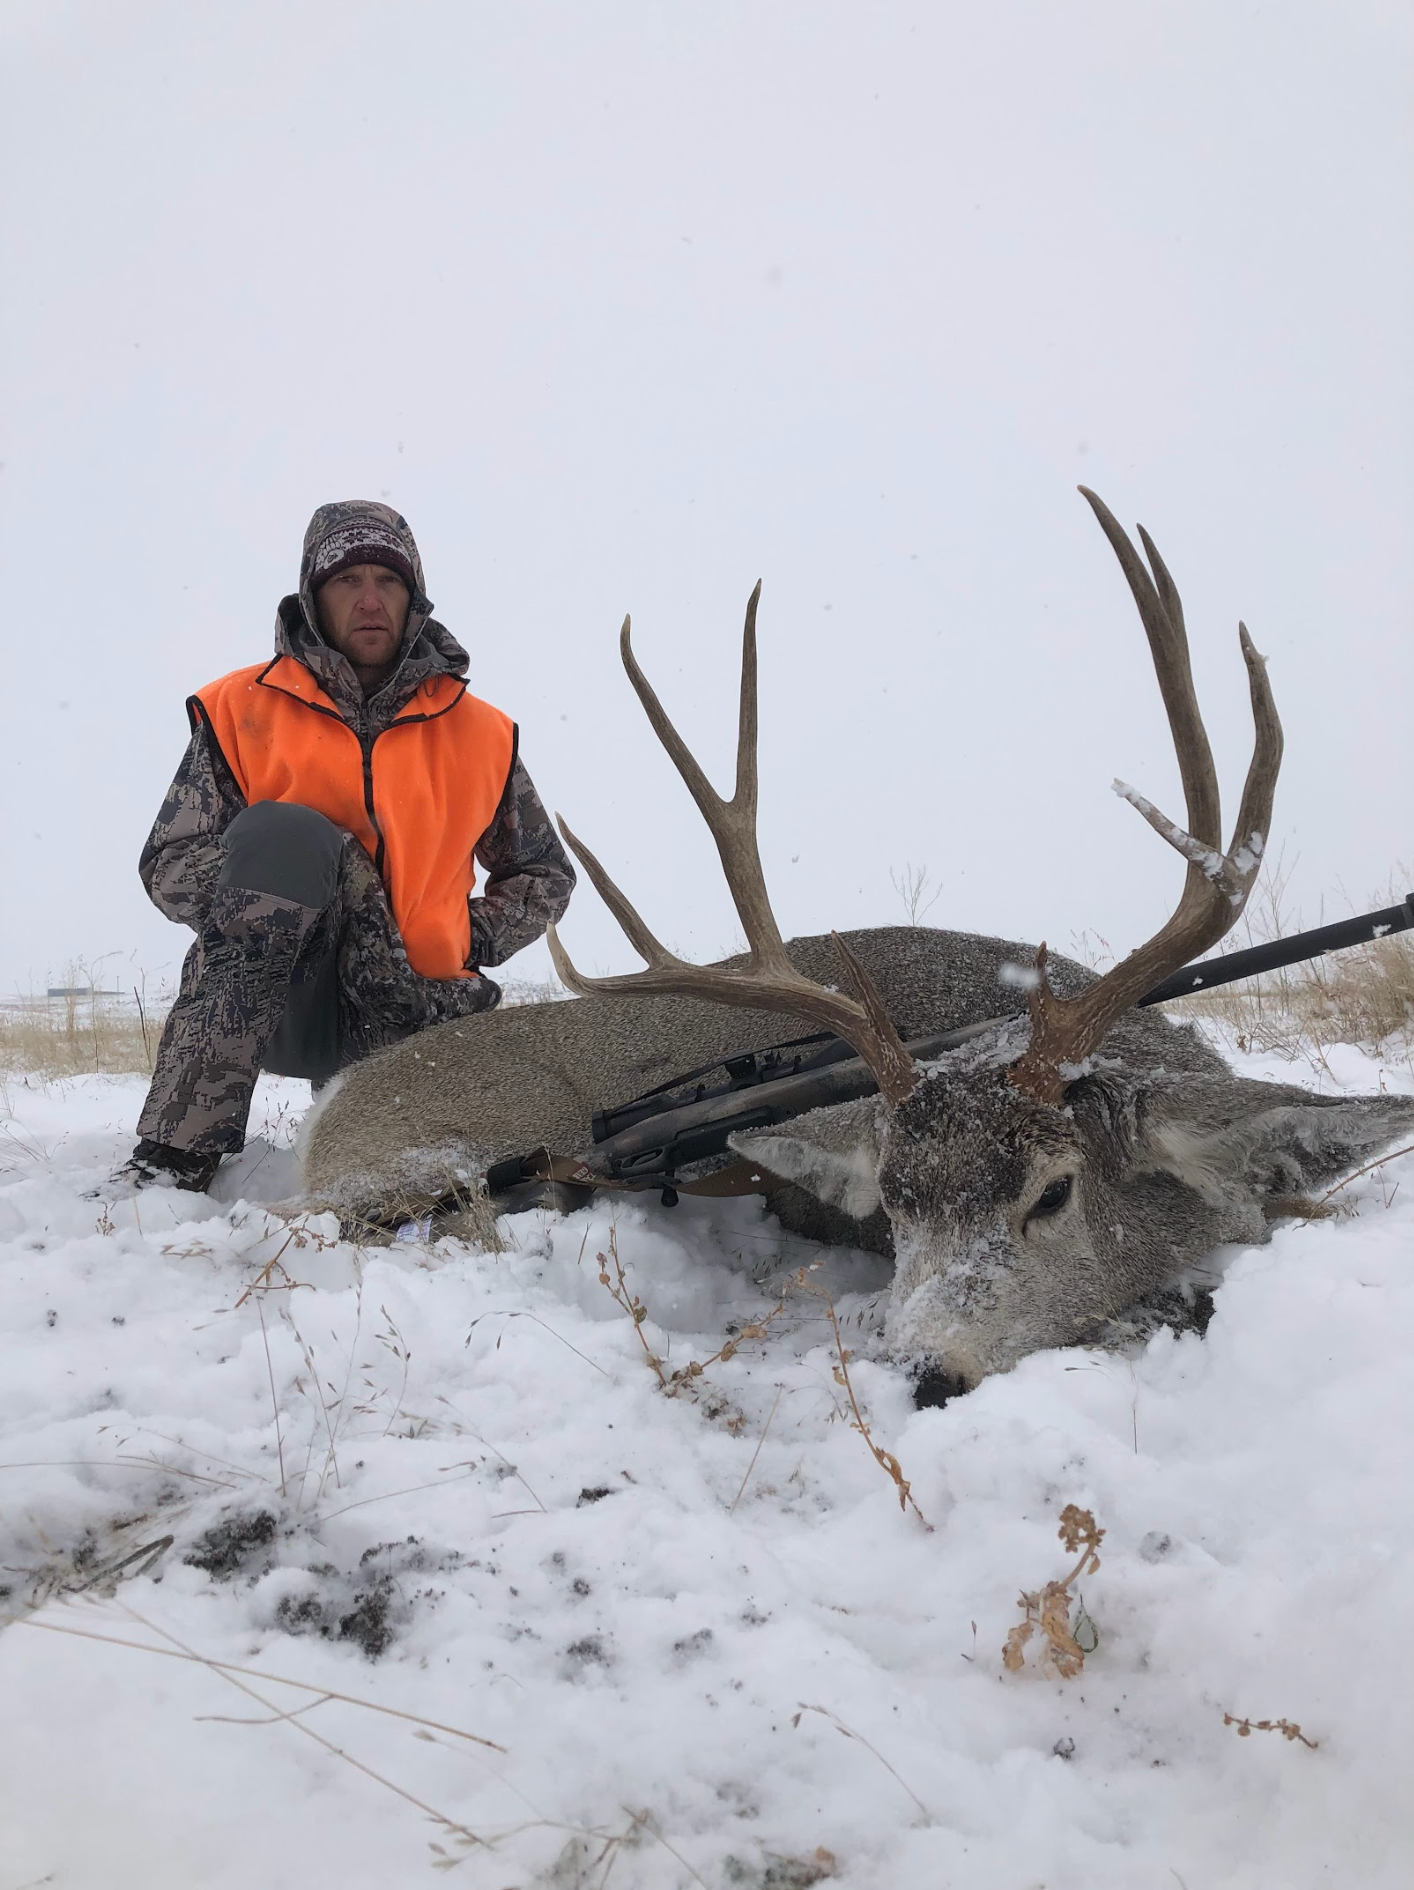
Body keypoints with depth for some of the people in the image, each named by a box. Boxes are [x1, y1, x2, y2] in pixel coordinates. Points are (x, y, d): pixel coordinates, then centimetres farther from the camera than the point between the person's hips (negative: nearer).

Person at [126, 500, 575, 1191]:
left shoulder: (479, 733, 11)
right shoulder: (244, 708, 5)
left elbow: (543, 875, 21)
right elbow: (170, 863, -3)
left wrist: (470, 940, 1)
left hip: (414, 1016, 2)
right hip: (263, 1007, -2)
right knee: (282, 832, -33)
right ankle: (173, 1159, -35)